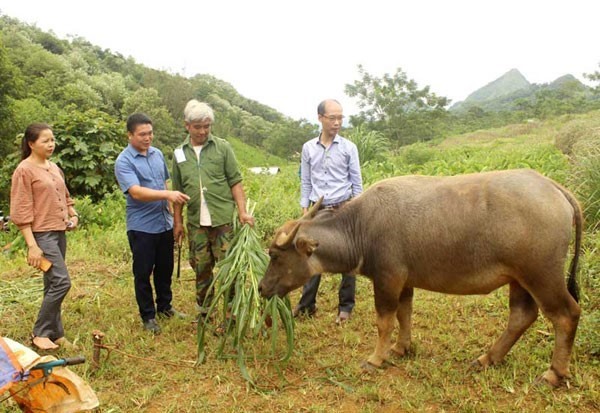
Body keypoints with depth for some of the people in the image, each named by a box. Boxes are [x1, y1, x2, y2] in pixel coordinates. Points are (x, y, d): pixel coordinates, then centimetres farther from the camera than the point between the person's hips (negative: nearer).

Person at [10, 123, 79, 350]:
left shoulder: (54, 167, 13)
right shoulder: (24, 171, -10)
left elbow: (64, 196, 25)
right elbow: (21, 211, -13)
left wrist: (73, 214, 5)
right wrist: (32, 245, -18)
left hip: (59, 232, 8)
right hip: (42, 234, -8)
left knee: (53, 284, 12)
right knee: (61, 281, -13)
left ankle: (55, 333, 21)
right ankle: (39, 334, 3)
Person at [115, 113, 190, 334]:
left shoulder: (158, 154, 7)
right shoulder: (124, 162, -14)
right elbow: (136, 192, -27)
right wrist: (167, 195, -38)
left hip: (164, 224, 6)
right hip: (141, 227, -6)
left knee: (165, 269, 17)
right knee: (143, 273, 6)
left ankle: (164, 307, 34)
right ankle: (148, 316, 20)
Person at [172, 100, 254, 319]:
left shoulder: (222, 147, 0)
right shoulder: (180, 153, 8)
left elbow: (235, 182, 0)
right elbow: (178, 191, 12)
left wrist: (242, 212, -10)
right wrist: (178, 222, 10)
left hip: (224, 219, -3)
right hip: (196, 221, 3)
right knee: (201, 267, 12)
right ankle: (204, 311, 29)